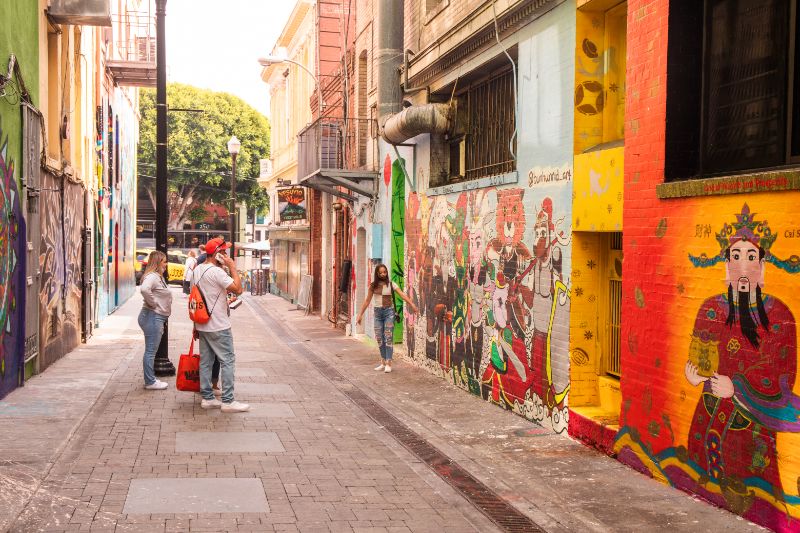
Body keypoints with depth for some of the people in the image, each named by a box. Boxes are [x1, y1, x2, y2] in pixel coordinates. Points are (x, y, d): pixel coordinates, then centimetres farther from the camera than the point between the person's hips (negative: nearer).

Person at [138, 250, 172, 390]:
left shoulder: (159, 277, 16)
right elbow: (144, 289, -36)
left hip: (157, 317, 11)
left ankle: (150, 380, 23)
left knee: (151, 351, 16)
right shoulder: (152, 276, -17)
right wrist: (152, 303, -23)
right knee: (150, 351, -4)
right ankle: (150, 382, 2)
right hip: (153, 317, -11)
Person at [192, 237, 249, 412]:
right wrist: (232, 267, -13)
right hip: (219, 327, -9)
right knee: (228, 361, -3)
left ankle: (207, 398, 15)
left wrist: (196, 325, 20)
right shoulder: (216, 272, -18)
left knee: (205, 362, 11)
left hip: (202, 325, 9)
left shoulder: (197, 270, 10)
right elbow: (238, 289, -20)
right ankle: (228, 401, -3)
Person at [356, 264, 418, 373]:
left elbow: (402, 295, -11)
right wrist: (360, 315, 9)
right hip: (377, 312, 3)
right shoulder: (373, 286, 4)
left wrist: (412, 305, -24)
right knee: (379, 338, 6)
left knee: (388, 337, -9)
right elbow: (367, 300, 9)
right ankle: (383, 363, 17)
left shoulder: (391, 285, -2)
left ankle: (388, 364, -8)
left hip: (389, 311, -3)